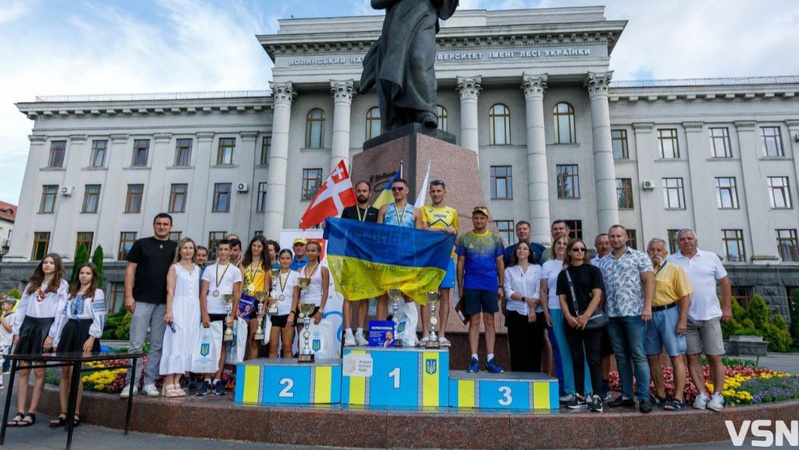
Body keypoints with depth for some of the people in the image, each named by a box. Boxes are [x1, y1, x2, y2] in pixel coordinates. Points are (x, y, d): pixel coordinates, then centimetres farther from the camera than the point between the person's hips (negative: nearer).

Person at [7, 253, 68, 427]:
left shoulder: (62, 285, 2)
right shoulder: (32, 283, 17)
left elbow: (61, 312, -5)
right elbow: (22, 307, 14)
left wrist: (51, 336, -12)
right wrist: (16, 331, 6)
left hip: (45, 327, -5)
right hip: (28, 325, 5)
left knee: (39, 371, -2)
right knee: (23, 370, 3)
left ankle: (31, 413, 3)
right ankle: (20, 412, 7)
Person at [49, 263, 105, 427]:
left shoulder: (97, 293, 4)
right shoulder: (72, 293, 22)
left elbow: (99, 317, -6)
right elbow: (62, 315, 18)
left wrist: (92, 338, -17)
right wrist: (57, 339, 12)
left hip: (84, 332, -6)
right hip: (69, 331, 6)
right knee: (64, 373, 3)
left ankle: (75, 414, -3)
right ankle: (63, 413, 9)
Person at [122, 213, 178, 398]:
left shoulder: (175, 248, 10)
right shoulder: (141, 244, 6)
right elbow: (130, 270, 3)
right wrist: (129, 295, -7)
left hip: (164, 303, 2)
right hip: (142, 300, -2)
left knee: (157, 346, 6)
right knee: (136, 344, -1)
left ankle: (150, 383, 14)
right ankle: (131, 383, 8)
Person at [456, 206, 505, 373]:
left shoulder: (495, 238, 7)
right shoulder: (464, 238, 4)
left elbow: (500, 263, 9)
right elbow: (460, 264, 5)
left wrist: (501, 286, 2)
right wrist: (460, 287, 1)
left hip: (490, 285, 1)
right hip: (471, 286, -1)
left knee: (489, 321, 5)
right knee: (474, 321, 2)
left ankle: (490, 360, 11)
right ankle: (474, 360, 7)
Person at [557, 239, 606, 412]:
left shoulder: (593, 270, 2)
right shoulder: (563, 274, 10)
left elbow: (597, 295, -6)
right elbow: (562, 298, 6)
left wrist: (586, 316, -16)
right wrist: (568, 317, -10)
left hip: (591, 321, -3)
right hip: (571, 323, 3)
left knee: (593, 359, -2)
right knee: (577, 359, 7)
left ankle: (596, 397, 1)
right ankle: (580, 396, 14)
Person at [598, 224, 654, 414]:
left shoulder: (639, 257, 4)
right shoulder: (603, 262, 15)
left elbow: (649, 281, -3)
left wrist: (647, 307, -13)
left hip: (634, 313, -4)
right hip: (612, 315, 4)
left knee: (638, 355, -3)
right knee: (621, 357, 9)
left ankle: (644, 397, 3)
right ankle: (626, 395, 16)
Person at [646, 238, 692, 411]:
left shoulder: (674, 269, -2)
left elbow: (686, 297, -6)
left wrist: (683, 320, -13)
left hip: (669, 314, -5)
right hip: (650, 316, 5)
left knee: (677, 357, -2)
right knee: (652, 357, 9)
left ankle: (678, 399, 4)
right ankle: (661, 396, 21)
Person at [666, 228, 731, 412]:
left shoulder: (711, 257, 7)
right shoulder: (671, 261, 3)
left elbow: (724, 282, 10)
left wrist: (726, 307, 4)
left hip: (710, 315, 0)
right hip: (686, 318, 0)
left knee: (715, 357, 3)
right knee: (692, 357, 3)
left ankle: (717, 395, 12)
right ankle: (702, 393, 11)